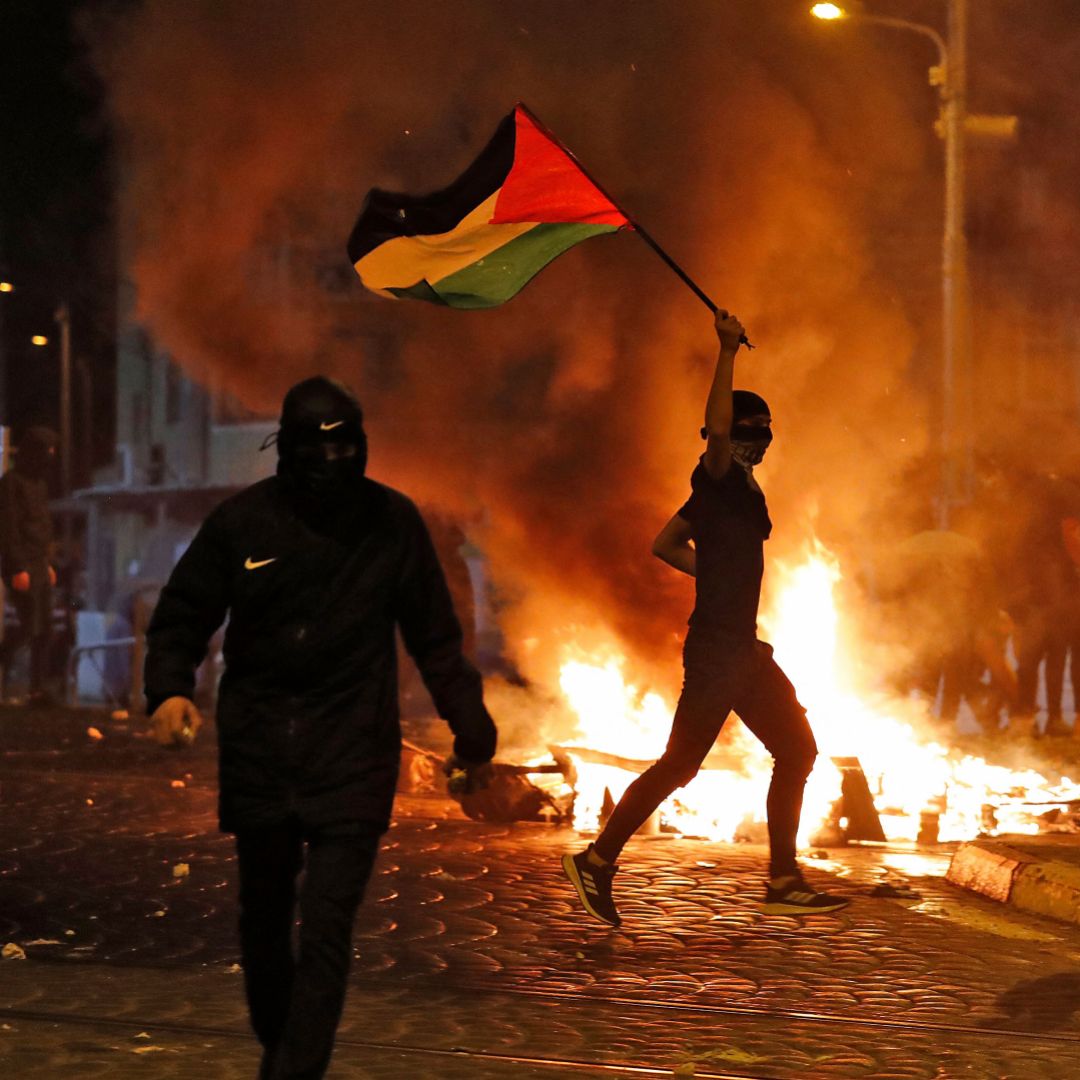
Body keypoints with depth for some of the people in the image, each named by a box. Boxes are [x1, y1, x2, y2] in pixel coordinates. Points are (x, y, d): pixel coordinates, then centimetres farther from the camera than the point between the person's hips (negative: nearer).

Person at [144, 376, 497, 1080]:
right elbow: (181, 618, 6)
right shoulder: (243, 521, -1)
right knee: (264, 922, 14)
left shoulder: (393, 522, 0)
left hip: (352, 757, -2)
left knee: (326, 930, -12)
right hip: (258, 751, 2)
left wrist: (471, 728, 9)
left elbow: (436, 638, 9)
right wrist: (171, 688, -12)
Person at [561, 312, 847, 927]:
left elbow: (666, 545, 22)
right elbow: (716, 428, -34)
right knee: (681, 762, -7)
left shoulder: (738, 488, 16)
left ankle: (785, 883, 16)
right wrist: (728, 353, -34)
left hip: (742, 649, 10)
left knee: (796, 751, 12)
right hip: (716, 649, -10)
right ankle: (598, 860, 3)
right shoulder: (718, 480, -11)